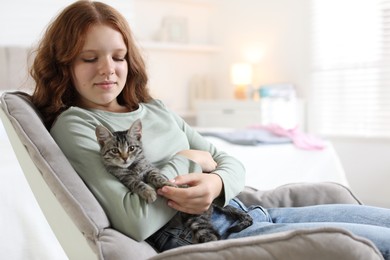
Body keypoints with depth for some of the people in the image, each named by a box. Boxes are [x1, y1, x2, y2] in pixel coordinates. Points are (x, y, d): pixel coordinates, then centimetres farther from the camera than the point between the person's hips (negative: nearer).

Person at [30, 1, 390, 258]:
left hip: (243, 212, 8)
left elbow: (230, 163, 13)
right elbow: (135, 222, -19)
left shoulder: (155, 109, 16)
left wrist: (216, 183, -11)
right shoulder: (73, 126, -5)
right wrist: (188, 162, -6)